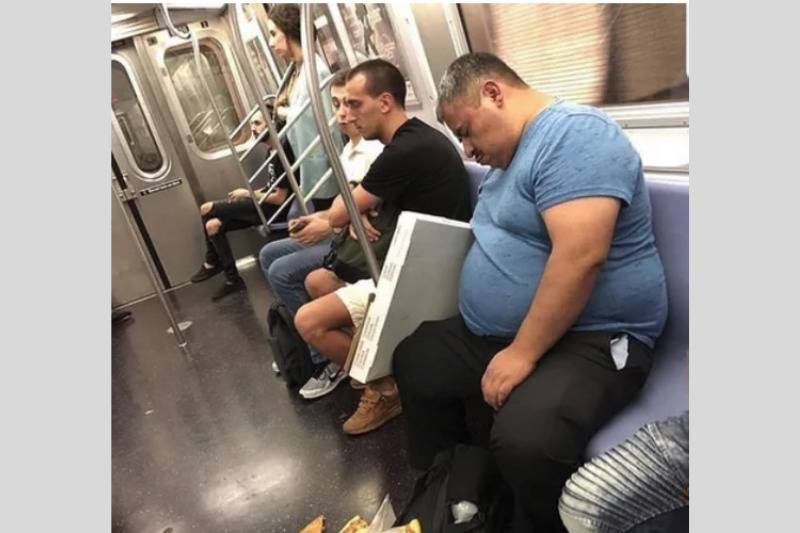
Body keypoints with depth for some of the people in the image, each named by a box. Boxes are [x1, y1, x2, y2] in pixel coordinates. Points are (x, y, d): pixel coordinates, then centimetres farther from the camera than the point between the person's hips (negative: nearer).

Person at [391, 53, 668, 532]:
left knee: (524, 439, -33)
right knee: (412, 360, 11)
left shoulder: (573, 134, -17)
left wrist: (522, 354, -24)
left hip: (590, 338, -10)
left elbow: (580, 257, -28)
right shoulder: (510, 153, 15)